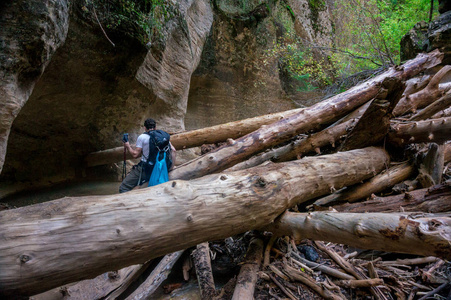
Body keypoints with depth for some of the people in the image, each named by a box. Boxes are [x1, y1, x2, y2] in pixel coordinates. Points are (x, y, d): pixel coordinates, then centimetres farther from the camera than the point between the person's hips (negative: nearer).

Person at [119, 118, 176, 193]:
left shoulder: (142, 137, -3)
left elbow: (135, 155, -4)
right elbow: (173, 150, 2)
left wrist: (128, 146, 14)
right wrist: (171, 167, 6)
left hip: (145, 169, -6)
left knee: (123, 188, -1)